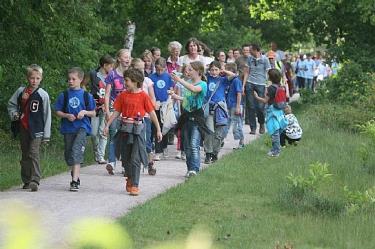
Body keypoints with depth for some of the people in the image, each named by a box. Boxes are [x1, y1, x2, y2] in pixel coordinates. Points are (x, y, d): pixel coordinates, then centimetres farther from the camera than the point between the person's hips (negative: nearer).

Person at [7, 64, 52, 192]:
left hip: (37, 129, -5)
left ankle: (35, 180, -21)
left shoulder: (43, 95, -5)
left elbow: (47, 115, -2)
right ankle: (26, 181, 20)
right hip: (23, 128, 5)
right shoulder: (20, 91, 5)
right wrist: (14, 114, 0)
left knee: (33, 153, -17)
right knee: (24, 156, 11)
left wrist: (46, 134, -3)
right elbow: (11, 104, 20)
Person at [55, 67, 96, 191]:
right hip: (68, 128, 4)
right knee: (68, 153, 10)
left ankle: (75, 181, -23)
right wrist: (67, 115, -10)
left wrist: (85, 112, -11)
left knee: (76, 150, -20)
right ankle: (75, 175, 31)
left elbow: (93, 113, 8)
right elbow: (58, 111, 9)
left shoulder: (86, 95, 2)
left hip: (82, 127, -4)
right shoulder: (64, 95, 6)